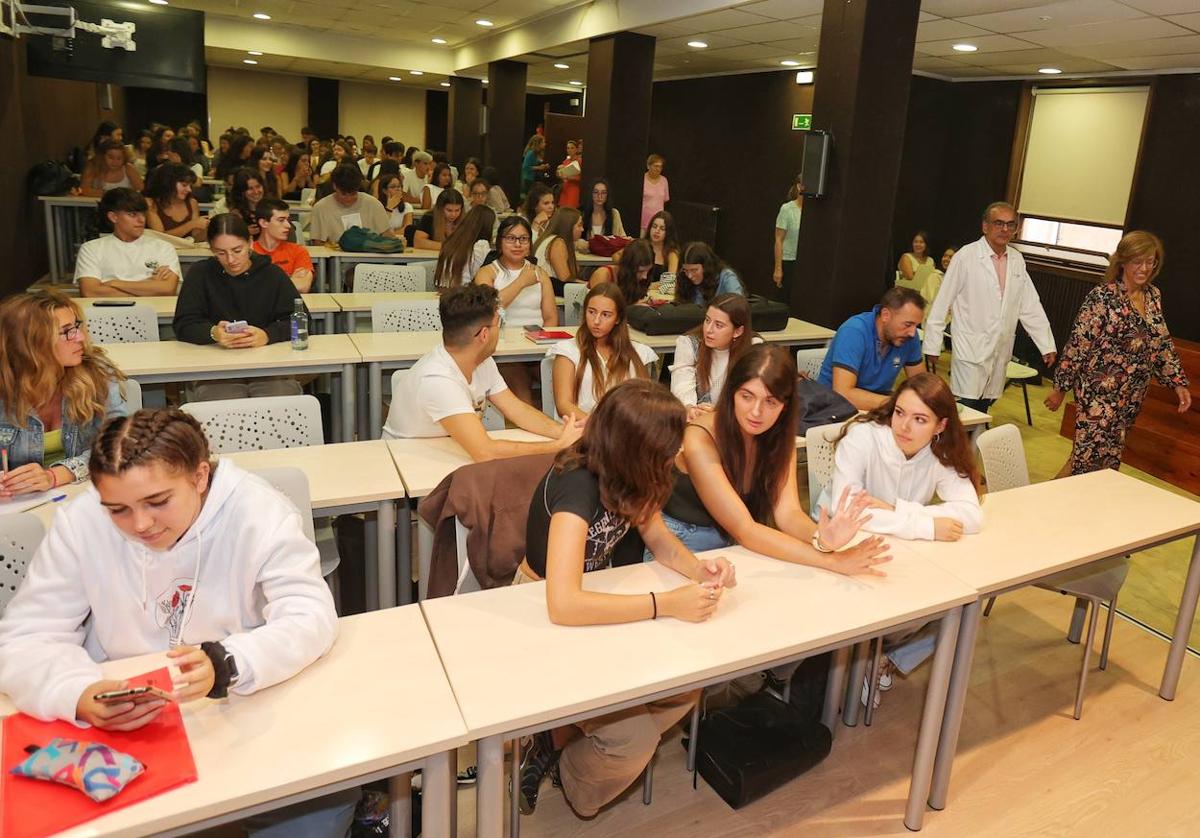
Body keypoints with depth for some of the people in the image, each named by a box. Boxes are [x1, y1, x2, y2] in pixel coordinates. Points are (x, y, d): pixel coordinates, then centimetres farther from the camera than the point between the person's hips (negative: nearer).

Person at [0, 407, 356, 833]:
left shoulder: (259, 511, -17)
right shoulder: (79, 524, -11)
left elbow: (310, 617, -22)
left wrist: (225, 666, -42)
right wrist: (80, 696, -32)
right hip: (117, 724, 2)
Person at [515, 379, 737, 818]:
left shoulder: (625, 471, -9)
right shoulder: (576, 485, -34)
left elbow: (661, 542, 0)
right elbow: (563, 605, -43)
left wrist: (700, 568, -21)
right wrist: (667, 604, -38)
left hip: (592, 608, 8)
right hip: (542, 624, -8)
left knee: (684, 690, -6)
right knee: (634, 737, -17)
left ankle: (562, 739, 10)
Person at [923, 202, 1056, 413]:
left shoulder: (1017, 260, 8)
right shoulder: (966, 256, -7)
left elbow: (1031, 307, 10)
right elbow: (942, 304, -6)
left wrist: (1047, 346, 5)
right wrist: (932, 346, -7)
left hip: (1001, 351, 5)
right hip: (971, 348, -5)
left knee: (983, 409, 9)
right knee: (967, 409, -7)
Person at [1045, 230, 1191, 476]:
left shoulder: (1153, 296, 8)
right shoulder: (1103, 296, -13)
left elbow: (1162, 343, 16)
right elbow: (1078, 345, -13)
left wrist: (1178, 382, 11)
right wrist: (1060, 387, -11)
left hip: (1131, 398, 7)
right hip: (1099, 392, -7)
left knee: (1110, 457, 11)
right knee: (1089, 456, -7)